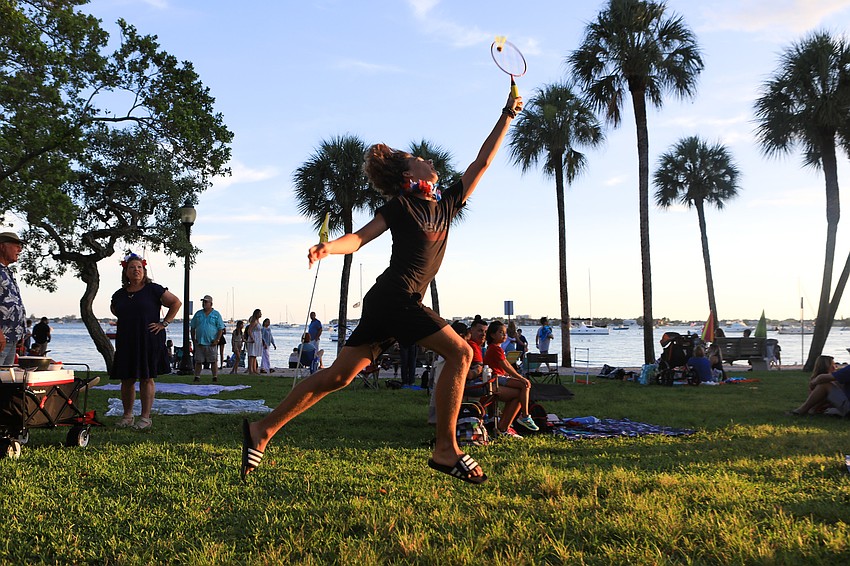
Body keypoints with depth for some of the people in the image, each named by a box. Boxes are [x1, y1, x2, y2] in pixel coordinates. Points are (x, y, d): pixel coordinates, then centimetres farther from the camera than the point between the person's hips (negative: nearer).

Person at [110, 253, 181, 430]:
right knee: (126, 379, 6)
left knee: (147, 378, -2)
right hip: (126, 342, 4)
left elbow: (176, 303, -1)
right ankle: (127, 416, 17)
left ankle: (145, 418, 3)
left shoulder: (153, 290, -3)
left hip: (149, 341, -4)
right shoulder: (119, 295, 9)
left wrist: (164, 323, -6)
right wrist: (126, 321, 15)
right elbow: (114, 309, 30)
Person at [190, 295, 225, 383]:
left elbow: (221, 329, 0)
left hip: (211, 343, -3)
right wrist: (193, 339, 5)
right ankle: (197, 377, 11)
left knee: (213, 361, -1)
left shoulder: (216, 314, 3)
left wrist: (217, 340, -9)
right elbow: (193, 328, 15)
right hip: (199, 342, 3)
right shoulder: (198, 314, 12)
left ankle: (215, 378, 5)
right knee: (198, 361, 5)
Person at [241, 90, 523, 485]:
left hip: (391, 304, 7)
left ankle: (262, 430, 11)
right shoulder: (400, 205, 0)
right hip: (395, 296, -7)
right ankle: (446, 450, -8)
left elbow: (481, 162, 22)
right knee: (459, 352, -12)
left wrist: (507, 116, 24)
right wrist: (328, 247, -27)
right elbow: (359, 238, -7)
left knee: (339, 375, 6)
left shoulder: (447, 203, 19)